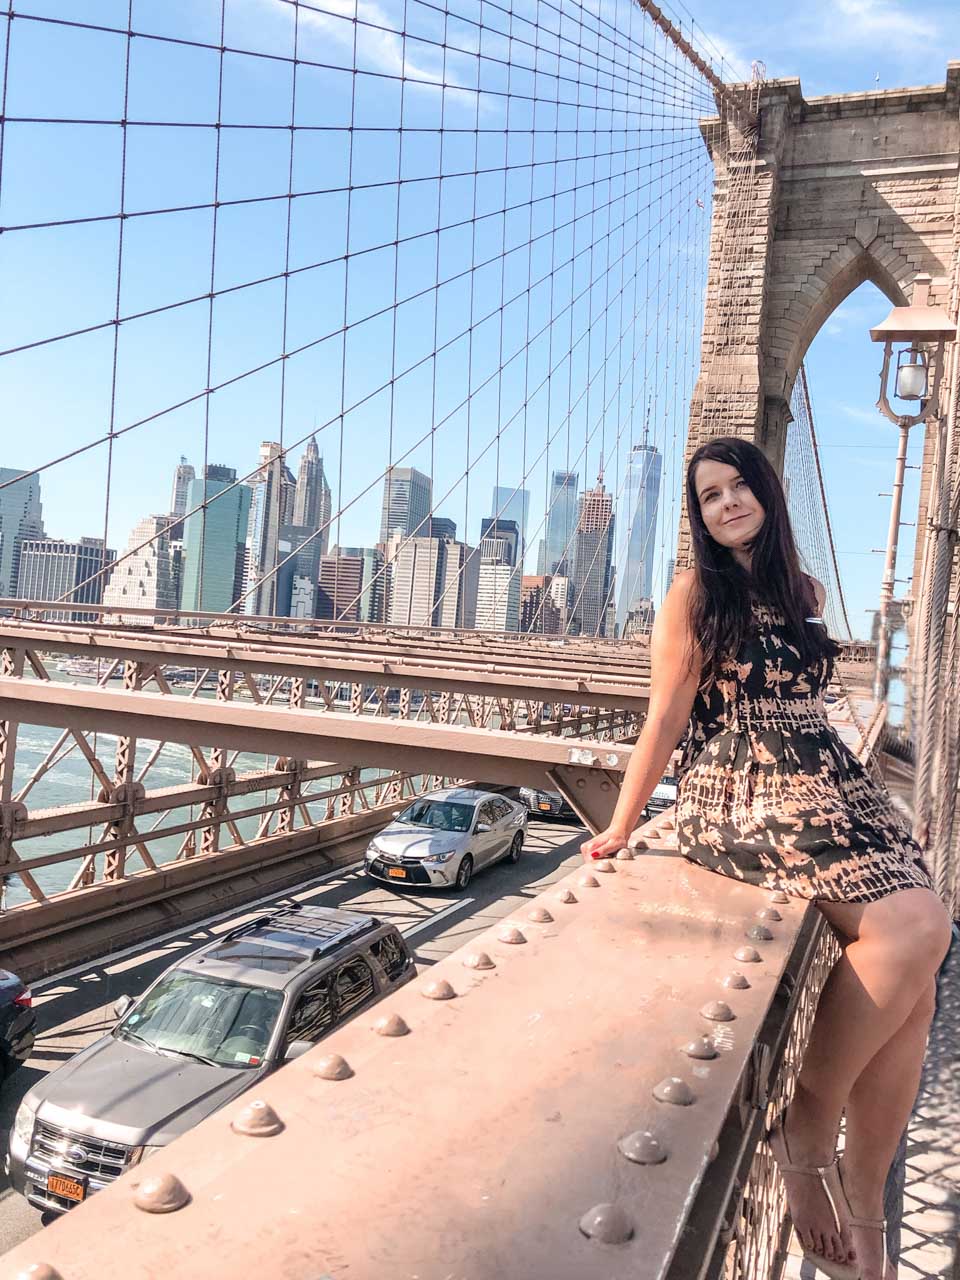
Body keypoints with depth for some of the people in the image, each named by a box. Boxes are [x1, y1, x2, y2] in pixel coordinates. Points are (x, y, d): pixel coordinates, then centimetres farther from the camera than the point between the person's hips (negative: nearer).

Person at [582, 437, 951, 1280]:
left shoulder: (806, 592, 19)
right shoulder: (696, 593, 2)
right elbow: (666, 719, 0)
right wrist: (619, 830, 0)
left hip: (829, 787, 6)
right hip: (742, 799, -6)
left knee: (911, 981, -14)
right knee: (913, 928, -25)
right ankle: (806, 1123, -9)